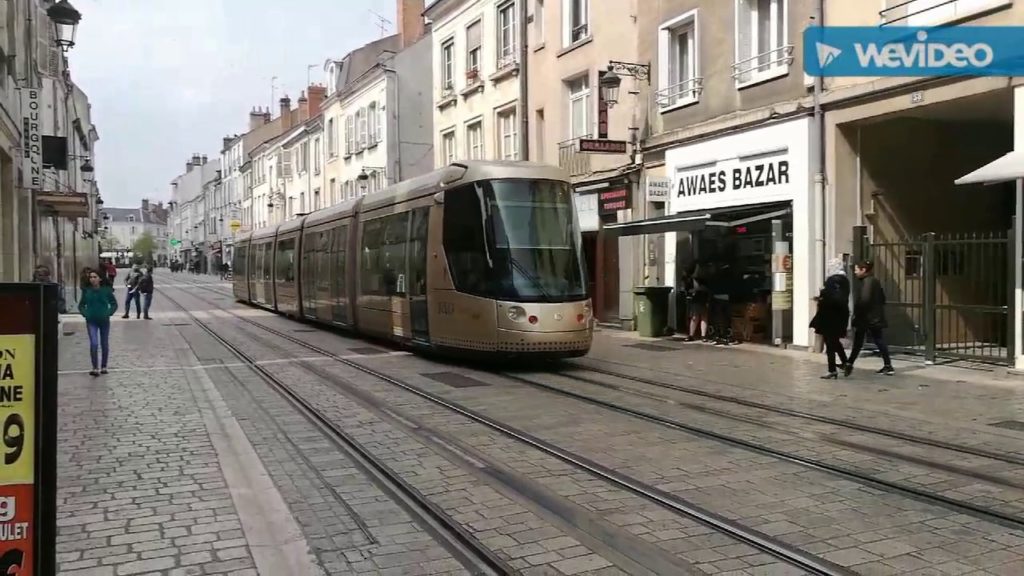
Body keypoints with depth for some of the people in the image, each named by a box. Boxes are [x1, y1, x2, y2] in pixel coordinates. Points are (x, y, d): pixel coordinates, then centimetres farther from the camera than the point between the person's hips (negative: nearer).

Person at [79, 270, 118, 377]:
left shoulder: (106, 290, -4)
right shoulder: (86, 291, -1)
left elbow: (114, 304, 4)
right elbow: (81, 305, 10)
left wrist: (109, 313, -10)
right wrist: (85, 313, -5)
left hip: (104, 321, 0)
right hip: (91, 321, 0)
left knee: (104, 344, 11)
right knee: (94, 344, -13)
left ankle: (103, 367, 25)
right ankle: (95, 368, -12)